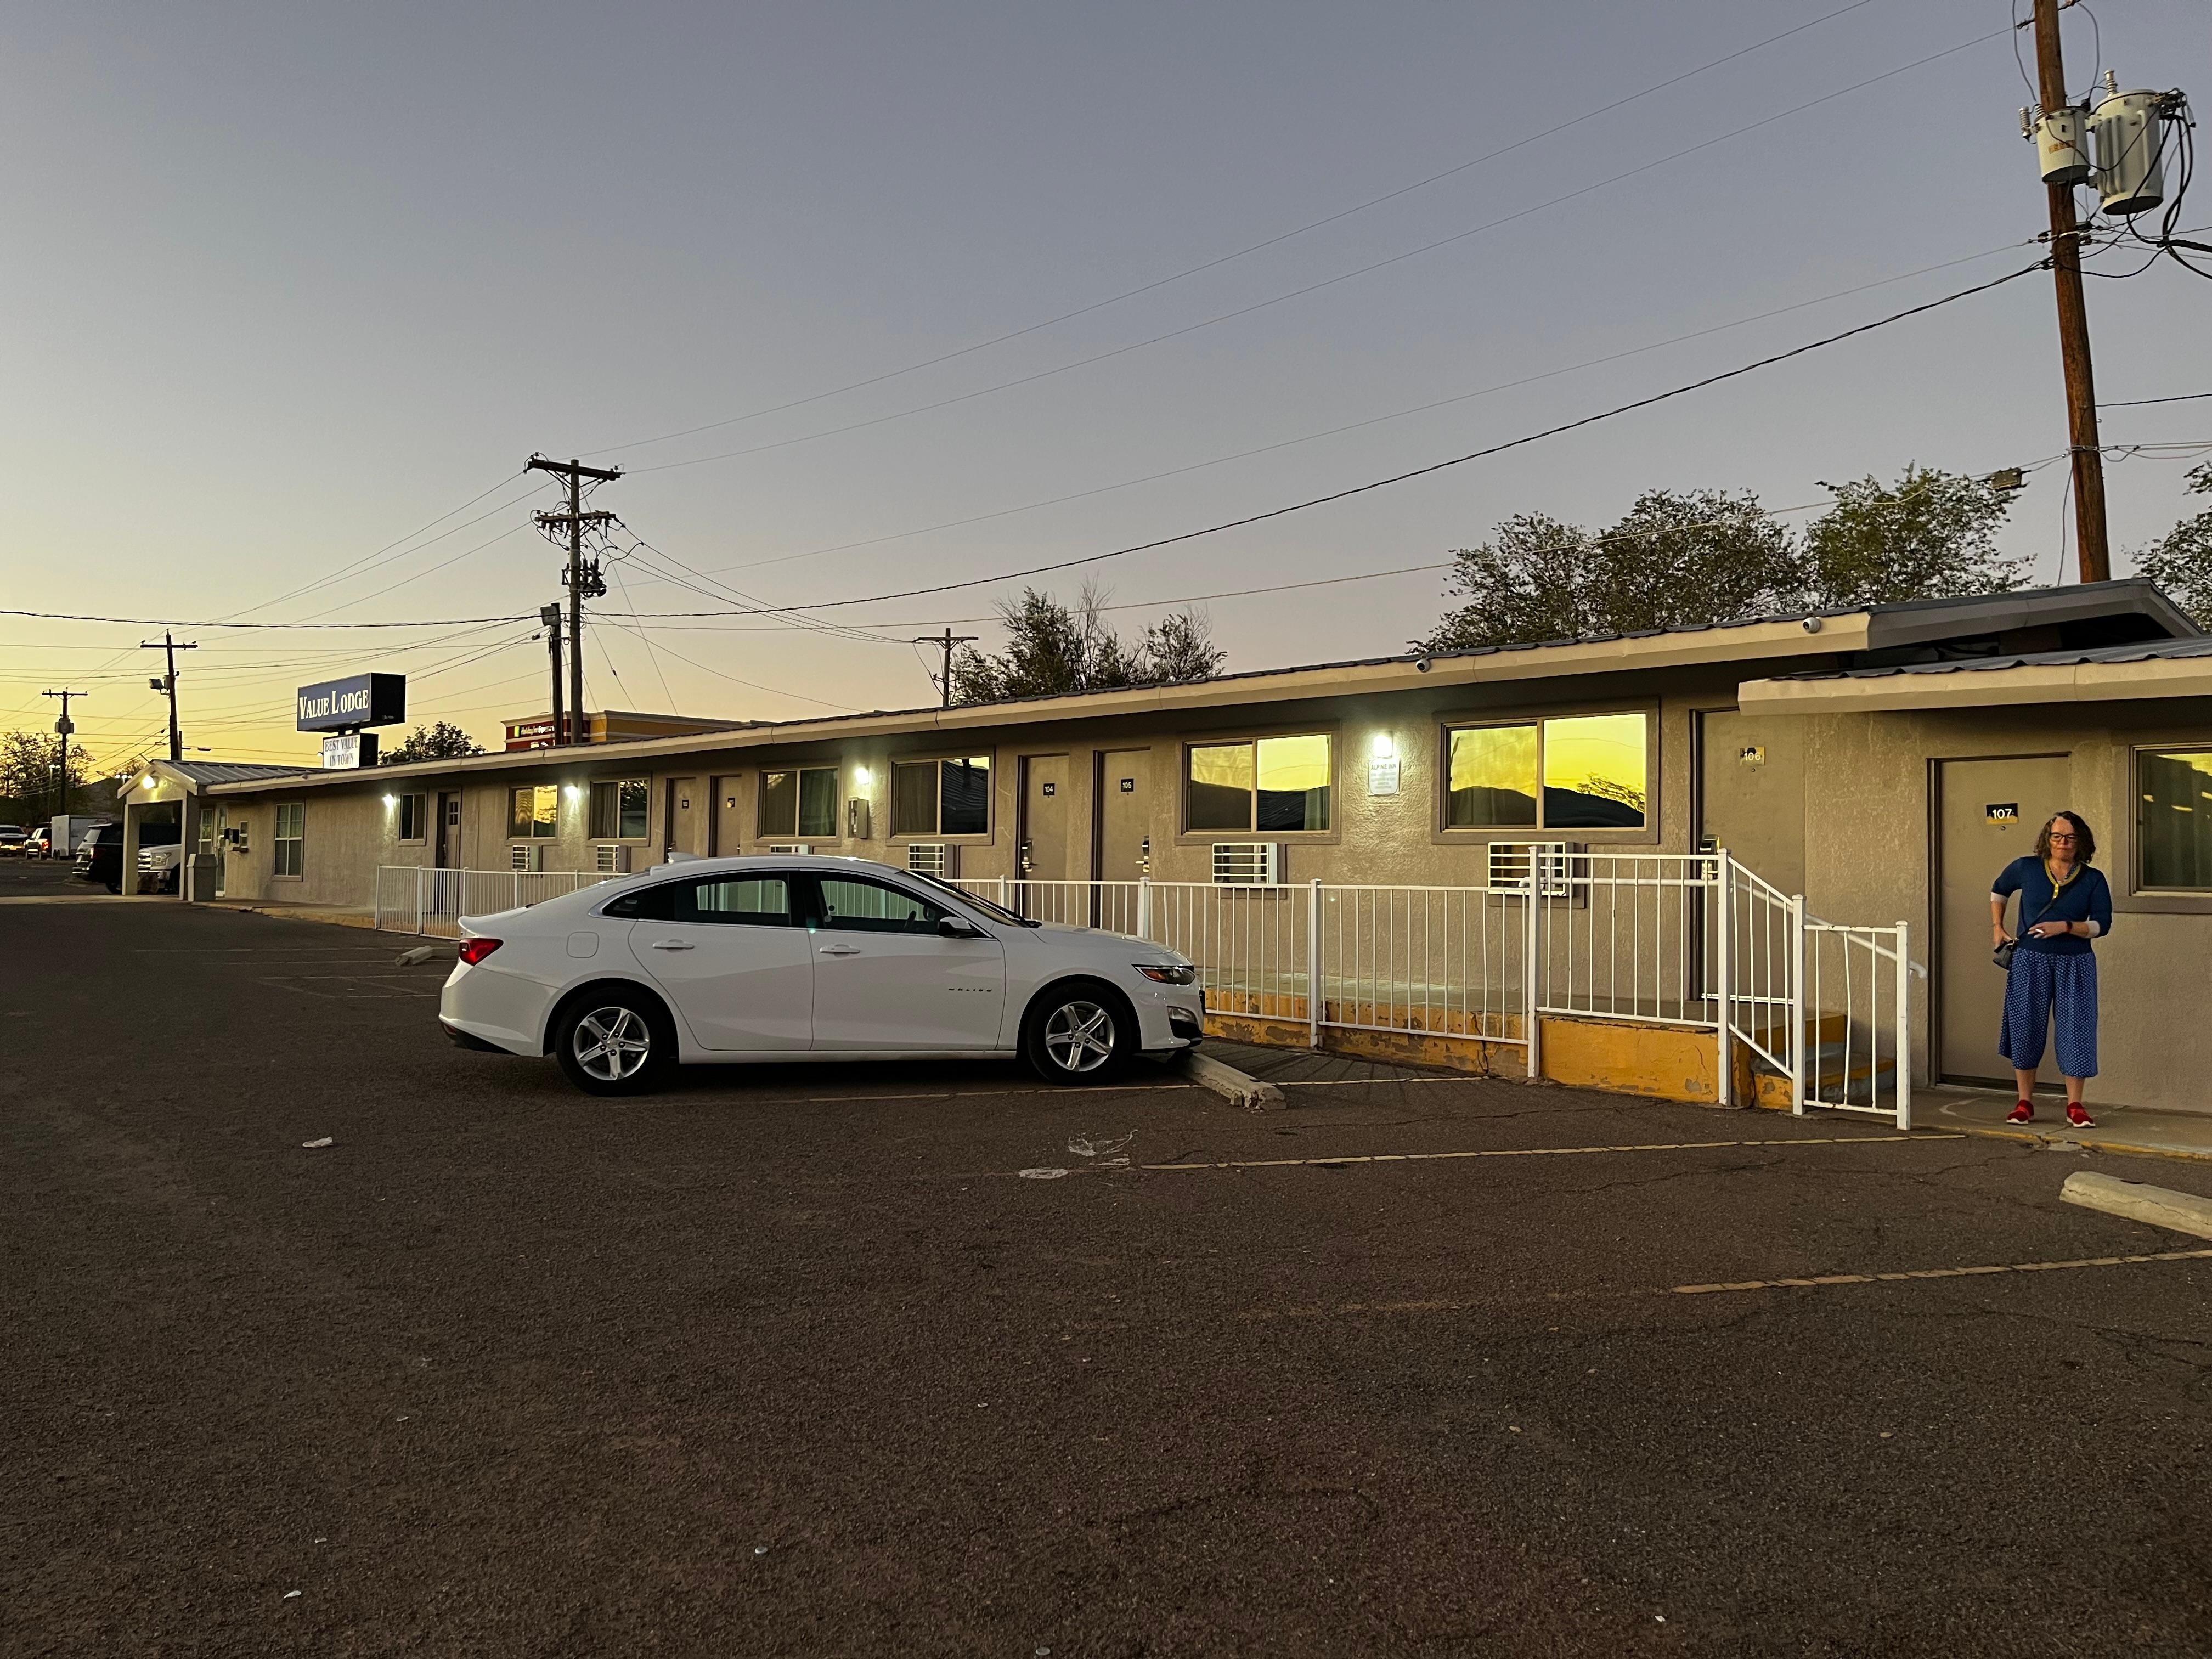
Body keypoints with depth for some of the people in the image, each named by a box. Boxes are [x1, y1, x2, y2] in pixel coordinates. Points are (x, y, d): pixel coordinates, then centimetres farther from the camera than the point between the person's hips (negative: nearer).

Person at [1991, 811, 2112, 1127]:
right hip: (2030, 961, 0)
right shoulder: (2026, 868, 0)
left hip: (2074, 964, 0)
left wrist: (2065, 927, -18)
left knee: (2076, 1029, 1)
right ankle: (2025, 1104, 14)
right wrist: (1997, 928, 13)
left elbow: (2102, 925, -4)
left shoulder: (2093, 879, 0)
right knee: (2025, 1028, 3)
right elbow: (1999, 890, 19)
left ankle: (2075, 1105, 12)